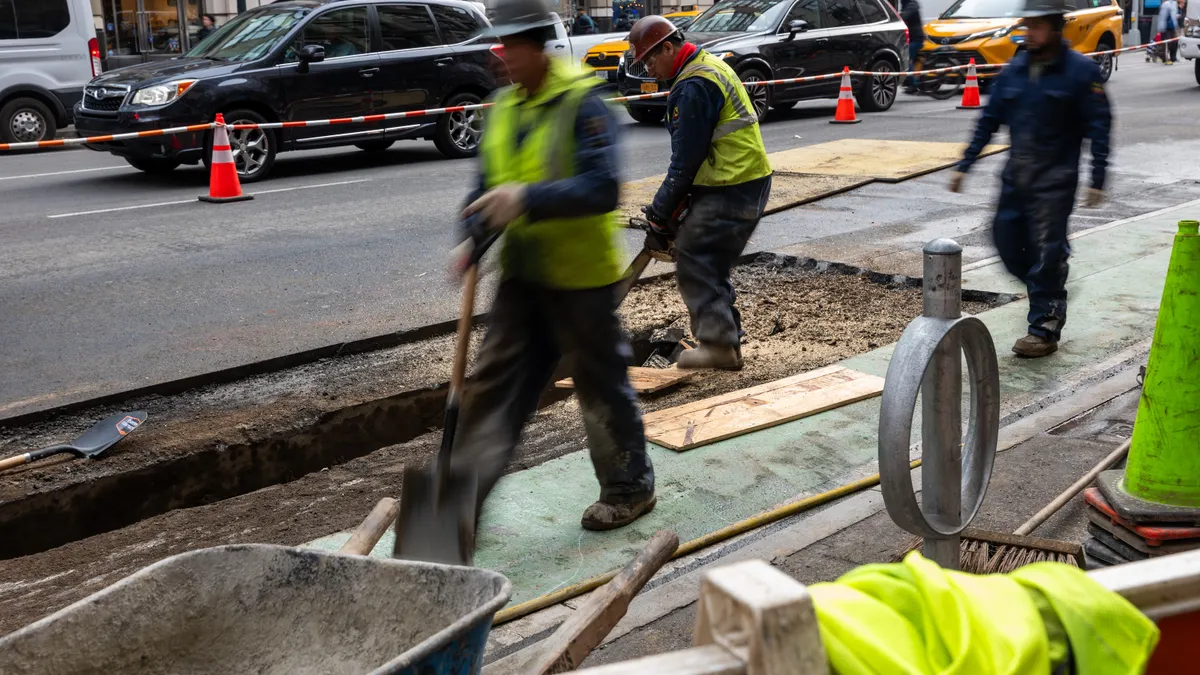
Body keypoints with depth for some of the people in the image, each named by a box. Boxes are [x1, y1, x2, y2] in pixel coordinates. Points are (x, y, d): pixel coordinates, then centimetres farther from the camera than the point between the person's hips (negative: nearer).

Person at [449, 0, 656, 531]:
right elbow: (489, 181, 14)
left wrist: (529, 198, -35)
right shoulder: (505, 106, 9)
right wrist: (472, 237, -3)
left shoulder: (582, 103, -16)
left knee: (601, 383, 6)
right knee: (496, 378, 9)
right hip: (522, 272, 7)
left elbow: (602, 188, -26)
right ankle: (466, 487, 17)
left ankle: (630, 488, 25)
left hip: (580, 274, -7)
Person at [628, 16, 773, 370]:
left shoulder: (693, 87, -17)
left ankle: (717, 342, -6)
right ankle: (726, 343, 18)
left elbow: (686, 158, -16)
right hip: (748, 183, 10)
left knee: (693, 260, -6)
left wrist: (661, 210, -5)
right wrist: (670, 202, 13)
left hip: (730, 192, -10)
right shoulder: (709, 65, 17)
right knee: (710, 264, 14)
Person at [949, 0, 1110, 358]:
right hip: (1015, 176, 6)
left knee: (1047, 250, -5)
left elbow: (1099, 127, -9)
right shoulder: (1015, 69, 7)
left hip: (1054, 179, -6)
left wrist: (1097, 180, -15)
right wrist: (964, 164, 8)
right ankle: (1050, 295, 33)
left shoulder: (1081, 70, -8)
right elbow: (990, 119, 11)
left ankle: (1044, 330, 4)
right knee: (1007, 239, 8)